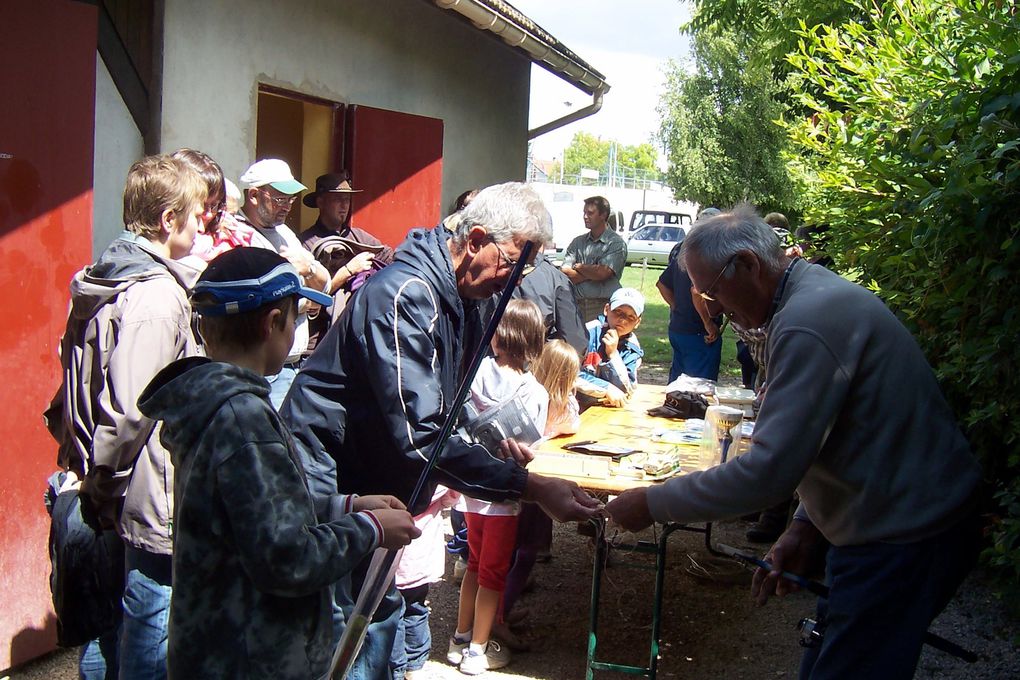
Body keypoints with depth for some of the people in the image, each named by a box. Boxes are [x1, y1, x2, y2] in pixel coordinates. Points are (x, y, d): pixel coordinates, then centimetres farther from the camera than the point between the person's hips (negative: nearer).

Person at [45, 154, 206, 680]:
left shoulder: (97, 282, 9)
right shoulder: (157, 296, -19)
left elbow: (73, 391, 16)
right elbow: (131, 410, -23)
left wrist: (80, 461, 18)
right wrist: (103, 480, -11)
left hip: (107, 501, 9)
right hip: (151, 515, -9)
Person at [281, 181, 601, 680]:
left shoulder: (448, 295, 8)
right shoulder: (406, 294, -25)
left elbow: (438, 403, 24)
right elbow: (420, 435, -32)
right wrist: (530, 486, -33)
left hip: (365, 484, 10)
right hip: (327, 485, -10)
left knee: (379, 616, 17)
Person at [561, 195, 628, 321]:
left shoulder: (616, 242, 0)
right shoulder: (578, 242, 15)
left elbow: (602, 273, -14)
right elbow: (564, 274, 3)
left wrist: (578, 267, 3)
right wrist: (592, 272, -7)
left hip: (603, 307, -4)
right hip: (577, 305, 4)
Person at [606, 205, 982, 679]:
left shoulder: (807, 324, -25)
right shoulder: (820, 294, 10)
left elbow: (769, 470, -27)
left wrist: (653, 504, -18)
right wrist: (806, 528, 9)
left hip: (902, 542, -10)